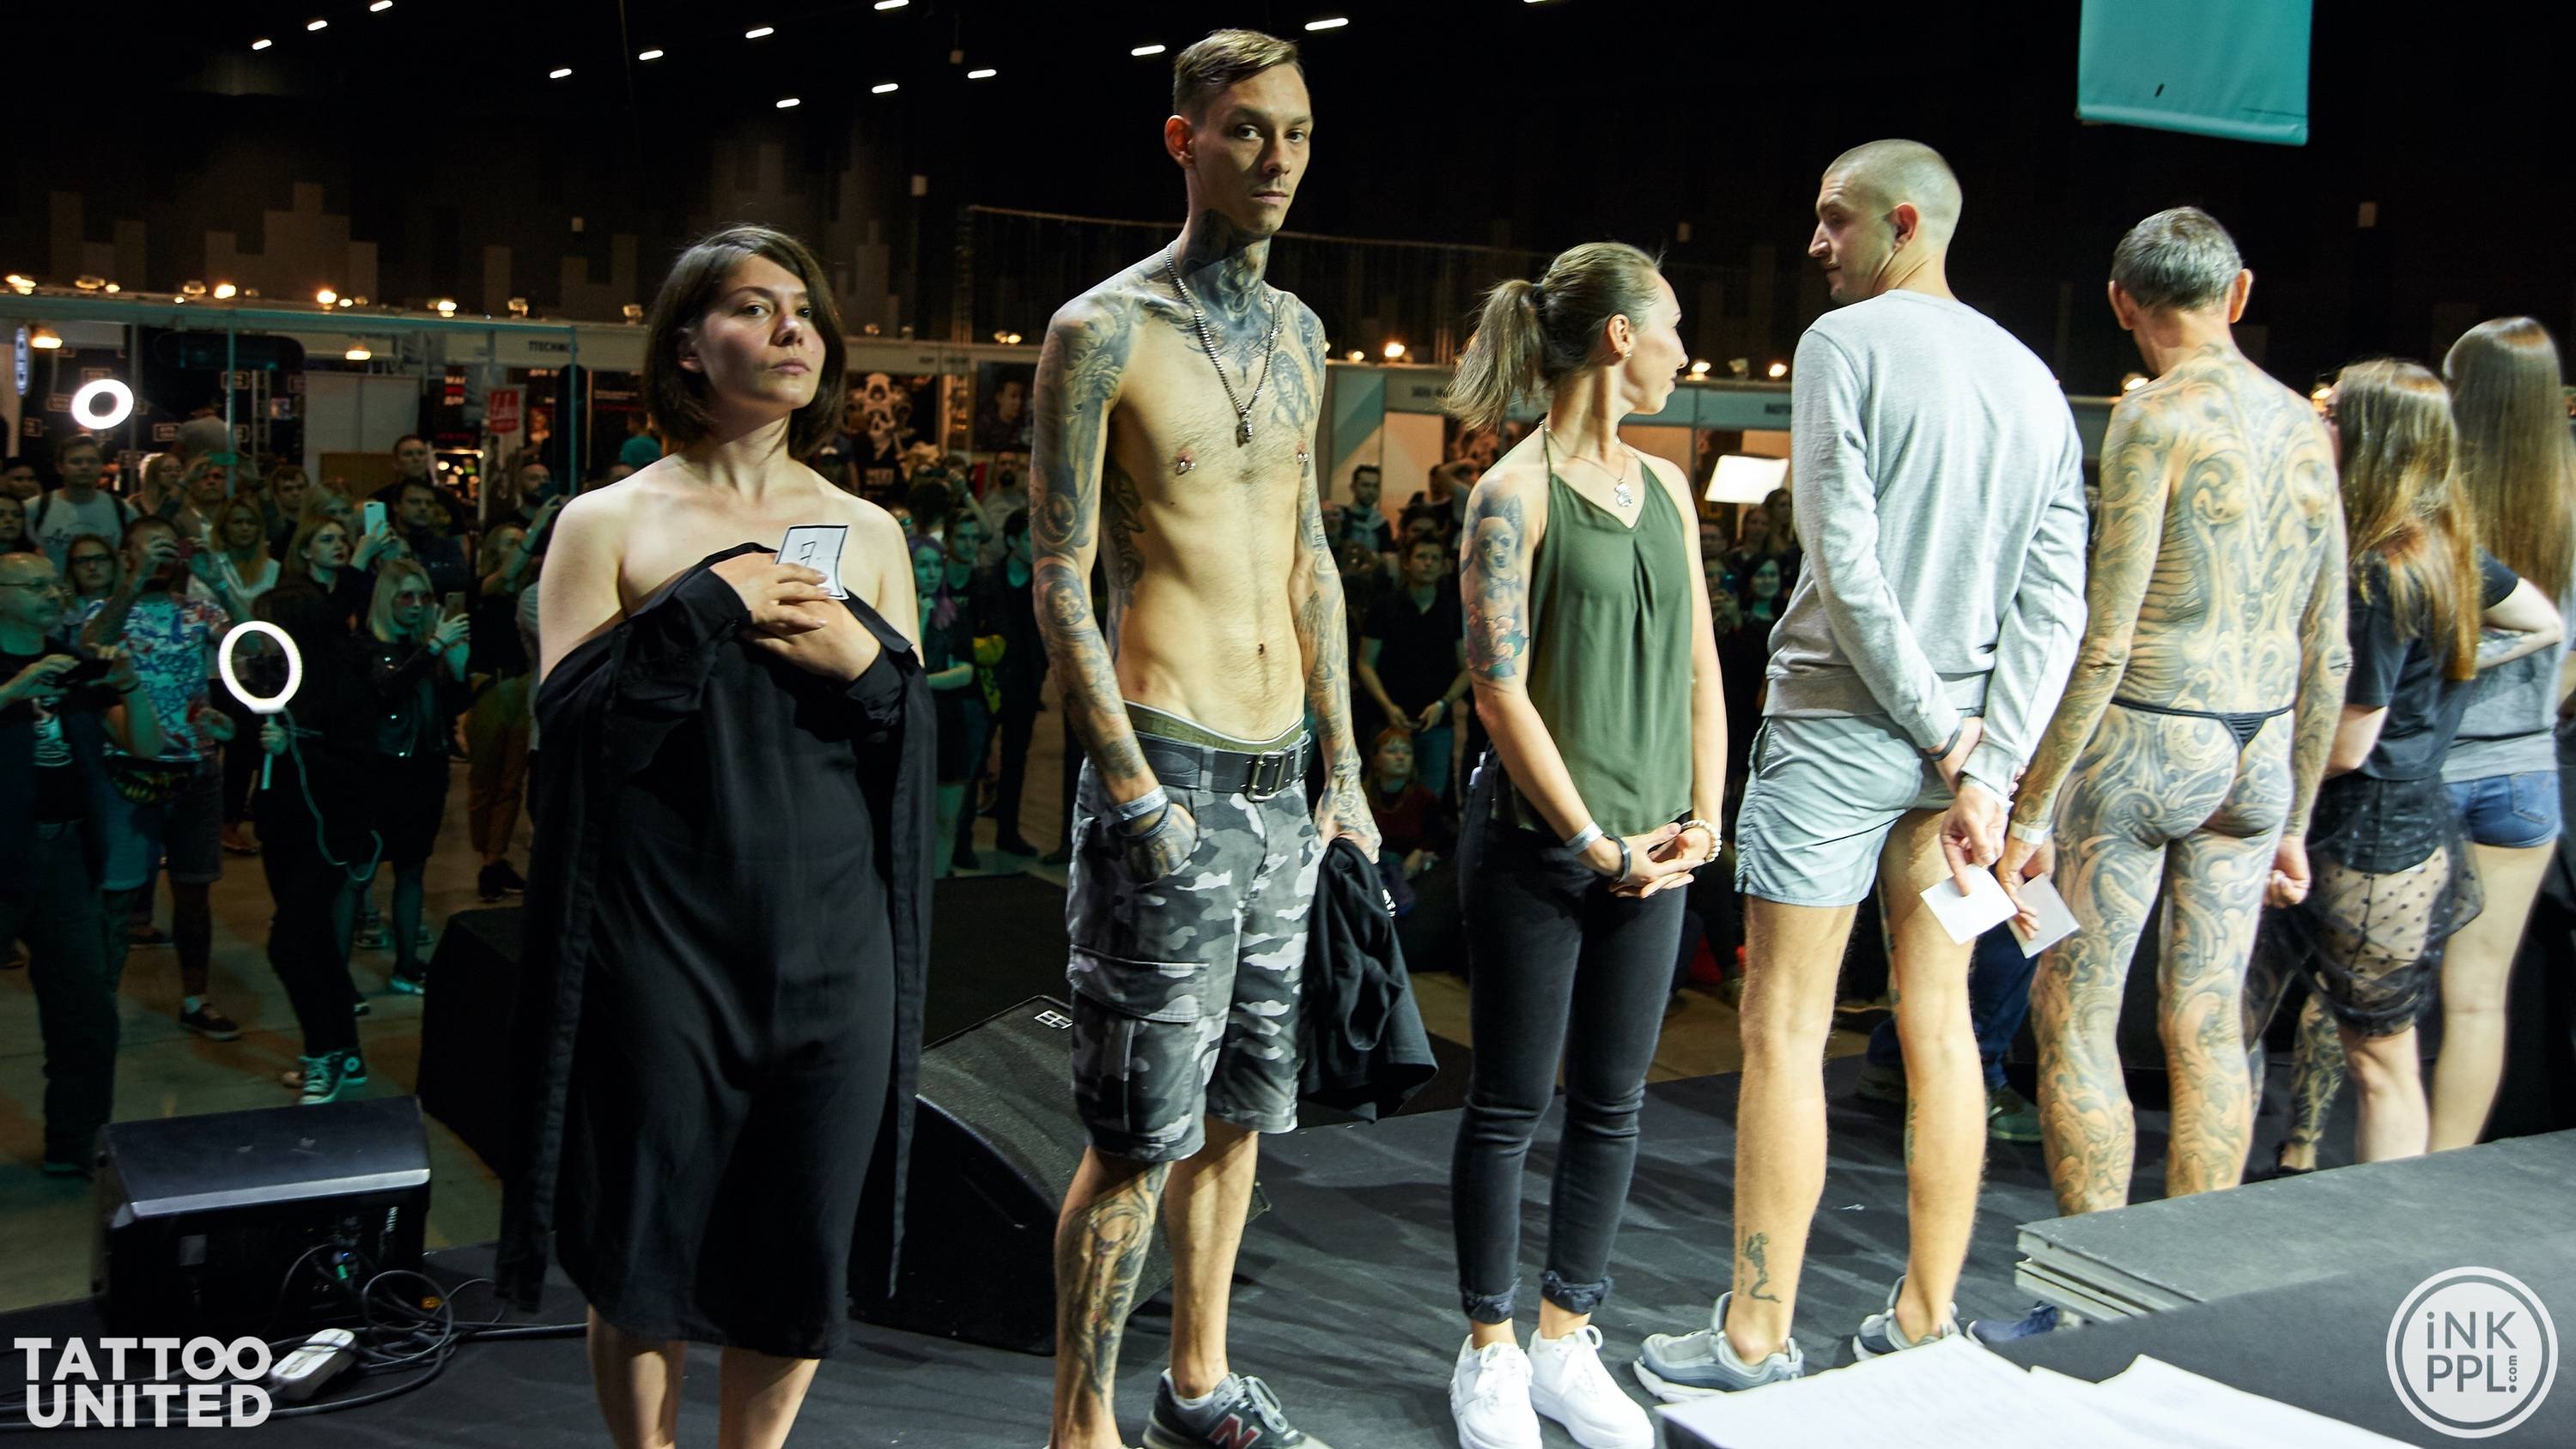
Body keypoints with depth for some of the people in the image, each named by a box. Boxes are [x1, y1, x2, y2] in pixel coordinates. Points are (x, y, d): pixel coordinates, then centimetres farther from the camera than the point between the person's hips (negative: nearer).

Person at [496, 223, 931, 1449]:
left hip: (833, 945, 3)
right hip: (666, 945, -3)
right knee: (650, 1251, 8)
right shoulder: (610, 522, 0)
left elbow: (923, 746, 9)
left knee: (807, 1250, 9)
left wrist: (865, 658, -10)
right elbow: (570, 730, -10)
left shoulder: (867, 532, 9)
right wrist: (704, 604, -15)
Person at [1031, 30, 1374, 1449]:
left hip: (1286, 780, 7)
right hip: (1170, 775, -7)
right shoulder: (1102, 332, -8)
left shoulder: (1297, 333, 13)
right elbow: (1062, 581, -11)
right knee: (1140, 1138, -3)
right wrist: (1132, 785, -17)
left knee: (1240, 1109, 16)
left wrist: (1343, 760, 15)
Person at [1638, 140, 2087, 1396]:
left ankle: (1757, 1340, 6)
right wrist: (1985, 766, 0)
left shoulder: (1846, 343, -7)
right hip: (1961, 742, 7)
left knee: (1786, 1028, -1)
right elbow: (2056, 604, 4)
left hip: (1838, 725, -6)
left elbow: (1844, 562, -16)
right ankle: (1924, 1326, 20)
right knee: (1938, 1023, 11)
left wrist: (1935, 724, -9)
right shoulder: (2033, 379, 12)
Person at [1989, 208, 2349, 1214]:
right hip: (2260, 753, 7)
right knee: (2207, 1027, 12)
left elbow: (2103, 646, -17)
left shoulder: (2155, 419, -12)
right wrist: (2295, 819, 22)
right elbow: (2329, 654, 13)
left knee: (2074, 1015, 2)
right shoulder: (2306, 428, 10)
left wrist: (2030, 809, -14)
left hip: (2149, 737, -7)